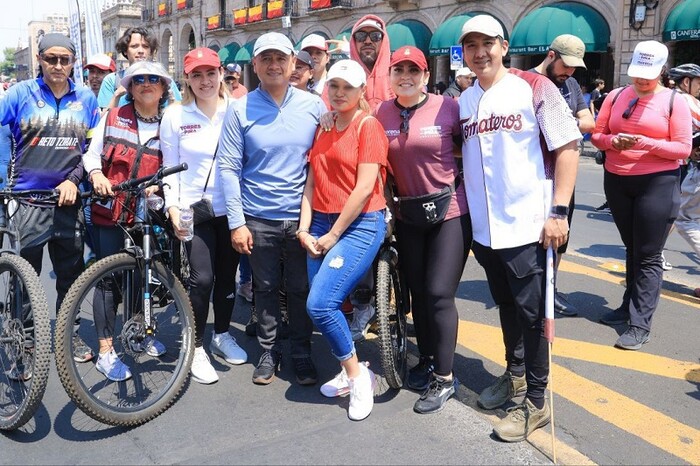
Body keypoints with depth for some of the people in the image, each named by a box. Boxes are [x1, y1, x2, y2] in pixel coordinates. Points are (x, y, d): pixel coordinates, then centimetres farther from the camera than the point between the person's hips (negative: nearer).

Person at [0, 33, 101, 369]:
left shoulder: (86, 99, 6)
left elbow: (94, 147, 7)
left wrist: (74, 179, -5)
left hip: (68, 199, 2)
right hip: (28, 199, -2)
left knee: (71, 271, 11)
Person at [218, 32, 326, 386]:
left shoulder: (314, 106, 0)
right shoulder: (240, 110, -3)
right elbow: (228, 167, -3)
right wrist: (236, 221, -8)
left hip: (302, 216, 1)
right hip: (258, 219, 0)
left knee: (301, 289, 10)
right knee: (265, 288, 13)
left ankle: (302, 353, 28)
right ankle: (269, 350, 31)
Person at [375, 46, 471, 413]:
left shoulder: (447, 107, -11)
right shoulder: (381, 114, -1)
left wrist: (469, 189, -1)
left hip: (450, 211, -4)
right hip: (407, 214, 4)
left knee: (439, 294, -6)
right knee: (418, 292, 14)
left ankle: (444, 377, 9)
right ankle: (426, 359, 34)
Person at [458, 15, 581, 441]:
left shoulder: (533, 87, -6)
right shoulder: (463, 101, 9)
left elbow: (567, 147, -8)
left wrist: (559, 212, -15)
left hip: (527, 225, -5)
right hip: (484, 227, 5)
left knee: (532, 312, 2)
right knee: (506, 305, 18)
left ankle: (537, 401, 16)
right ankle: (515, 373, 37)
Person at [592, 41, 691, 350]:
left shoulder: (674, 101, -4)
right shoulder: (615, 96, 6)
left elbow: (683, 148, -8)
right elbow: (597, 134, 7)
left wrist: (645, 143, -22)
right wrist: (613, 141, -15)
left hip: (658, 184, -4)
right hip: (616, 182, 4)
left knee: (648, 256, -4)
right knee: (631, 249, 16)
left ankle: (640, 324, -3)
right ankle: (630, 305, 28)